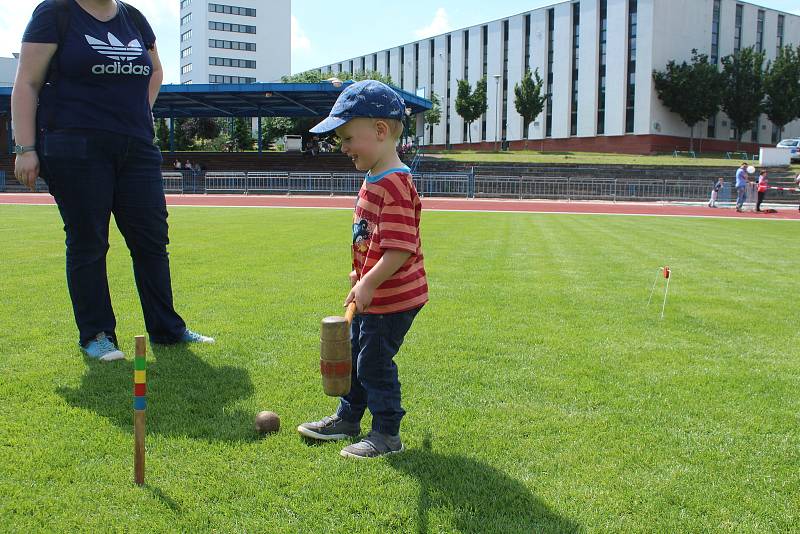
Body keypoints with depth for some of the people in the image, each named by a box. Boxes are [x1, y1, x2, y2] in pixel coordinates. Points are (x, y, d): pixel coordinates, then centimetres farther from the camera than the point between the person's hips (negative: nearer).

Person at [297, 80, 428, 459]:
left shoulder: (394, 186, -23)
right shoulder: (374, 180, 9)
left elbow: (400, 250, -29)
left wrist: (369, 283, -25)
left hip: (393, 298, -11)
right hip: (373, 296, 11)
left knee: (374, 363, 0)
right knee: (354, 355, 21)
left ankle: (387, 434, 16)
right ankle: (348, 418, 39)